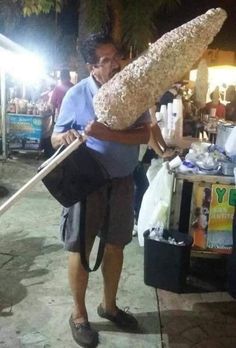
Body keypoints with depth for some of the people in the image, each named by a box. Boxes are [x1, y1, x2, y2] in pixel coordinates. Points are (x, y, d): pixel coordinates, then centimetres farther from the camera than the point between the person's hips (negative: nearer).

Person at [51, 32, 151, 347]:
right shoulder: (76, 95, -9)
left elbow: (144, 135, -11)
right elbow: (56, 138, -3)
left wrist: (107, 134, -26)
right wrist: (64, 138, -27)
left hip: (122, 180, 3)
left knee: (115, 246, 15)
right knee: (80, 248, 6)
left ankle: (109, 305, 37)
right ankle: (79, 314, 27)